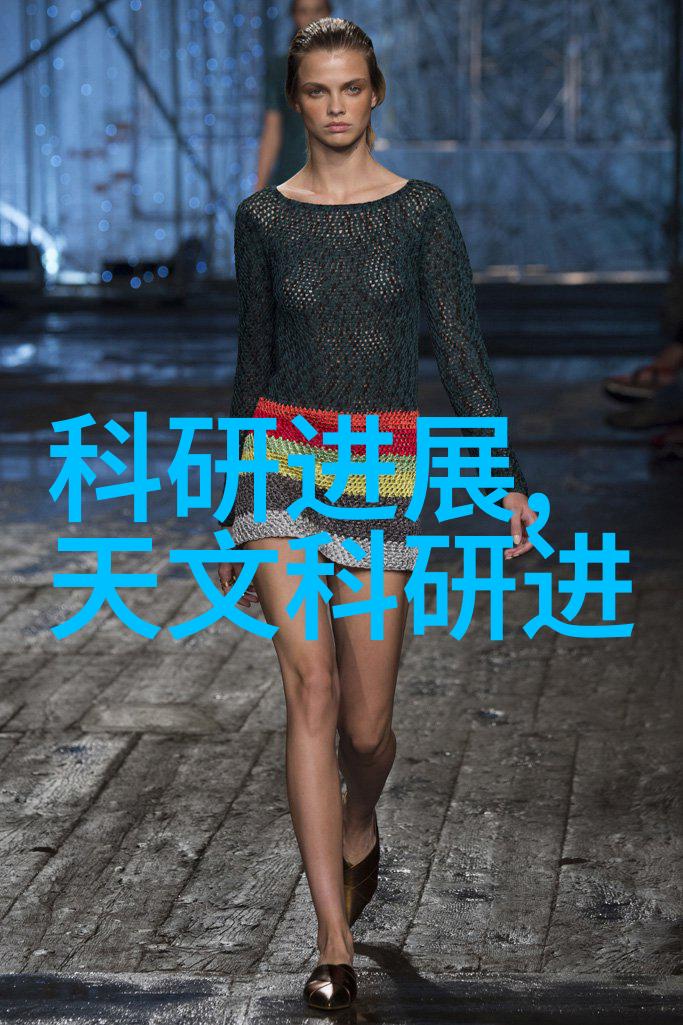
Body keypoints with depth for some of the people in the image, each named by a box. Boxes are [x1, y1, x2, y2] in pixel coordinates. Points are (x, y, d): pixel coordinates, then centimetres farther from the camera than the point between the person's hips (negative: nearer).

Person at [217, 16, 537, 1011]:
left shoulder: (422, 211, 0)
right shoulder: (264, 219, 5)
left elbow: (463, 352, -2)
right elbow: (253, 363, 12)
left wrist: (510, 481, -13)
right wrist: (234, 518, 15)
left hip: (385, 472, 0)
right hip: (286, 462, 0)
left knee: (365, 722, 5)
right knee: (310, 692, -13)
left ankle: (358, 832, 42)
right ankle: (335, 946, -10)